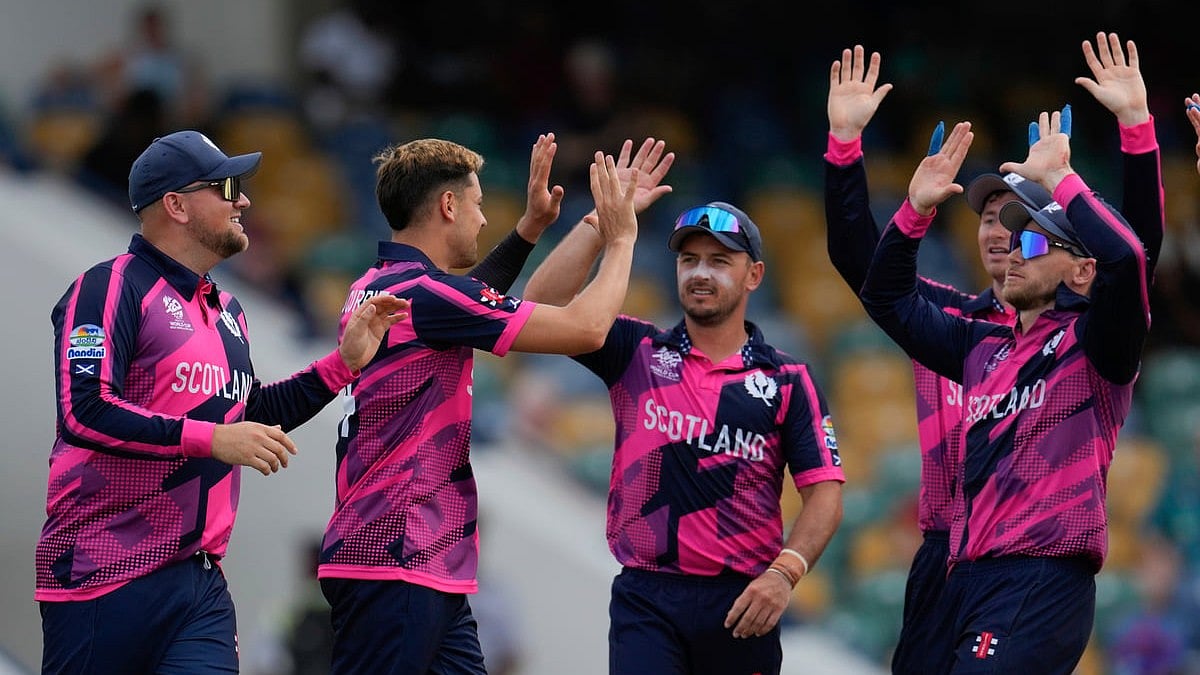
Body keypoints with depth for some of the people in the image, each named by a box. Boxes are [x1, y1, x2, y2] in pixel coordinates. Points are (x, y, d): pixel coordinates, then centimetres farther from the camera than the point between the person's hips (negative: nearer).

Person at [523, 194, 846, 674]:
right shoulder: (638, 353, 8)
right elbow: (543, 303, -4)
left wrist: (785, 572, -16)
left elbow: (825, 493, 0)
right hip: (646, 599, 0)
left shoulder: (787, 380, 5)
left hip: (742, 600, 0)